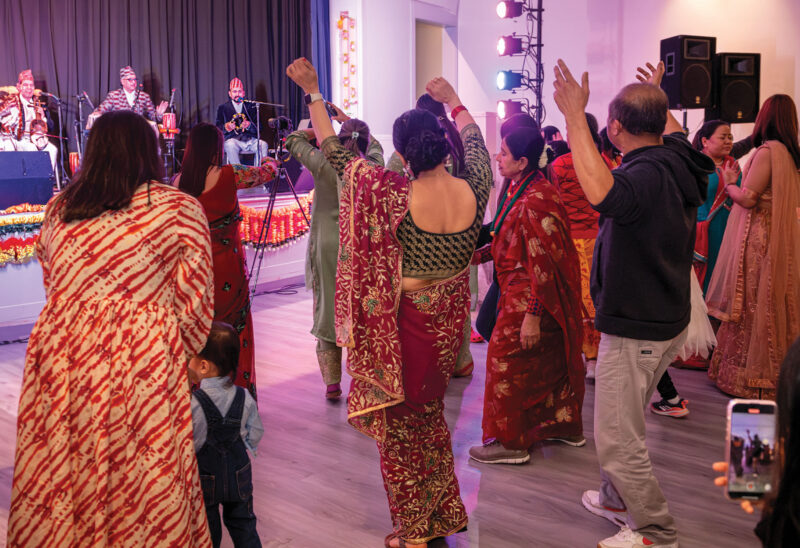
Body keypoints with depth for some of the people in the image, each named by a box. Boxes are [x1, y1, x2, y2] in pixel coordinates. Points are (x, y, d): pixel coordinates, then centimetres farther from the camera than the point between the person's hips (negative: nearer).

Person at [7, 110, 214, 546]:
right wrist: (179, 358, 13)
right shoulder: (179, 209, -4)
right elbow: (193, 302, -2)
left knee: (59, 488, 16)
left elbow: (51, 286, 17)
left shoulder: (57, 209, 9)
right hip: (140, 374, -4)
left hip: (59, 362, 4)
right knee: (141, 486, 9)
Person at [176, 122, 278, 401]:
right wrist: (269, 160, 25)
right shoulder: (228, 176, -12)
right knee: (234, 329, 6)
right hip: (227, 265, -5)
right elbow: (270, 172, 1)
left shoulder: (180, 180, 1)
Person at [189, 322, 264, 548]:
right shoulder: (244, 398, -11)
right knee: (243, 523, 21)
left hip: (205, 480, -3)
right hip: (238, 477, 3)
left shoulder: (192, 404, -24)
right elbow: (255, 435, -1)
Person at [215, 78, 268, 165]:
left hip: (250, 140, 2)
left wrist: (249, 125, -13)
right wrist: (226, 127, -17)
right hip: (232, 139, -2)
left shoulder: (251, 106, 18)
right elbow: (218, 129, 6)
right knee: (230, 145, -35)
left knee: (263, 145, -27)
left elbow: (258, 128, 9)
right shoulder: (222, 108, 14)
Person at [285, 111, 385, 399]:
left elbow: (293, 139, 7)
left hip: (327, 246, -1)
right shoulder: (373, 167, -3)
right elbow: (374, 145, 21)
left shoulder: (324, 164, -10)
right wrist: (348, 120, 28)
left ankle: (332, 383, 11)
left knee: (327, 308, 6)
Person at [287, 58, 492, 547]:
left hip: (406, 321, -5)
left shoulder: (395, 196, -22)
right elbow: (474, 141, 13)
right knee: (430, 414, 24)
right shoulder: (474, 190, -10)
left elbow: (336, 153, -10)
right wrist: (453, 100, 29)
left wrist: (314, 92, 2)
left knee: (401, 422, 12)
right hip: (452, 319, 6)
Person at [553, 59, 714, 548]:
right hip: (667, 320, 10)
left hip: (635, 331, -10)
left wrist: (575, 115, -43)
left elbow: (601, 192, -51)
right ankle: (618, 500, 43)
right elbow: (674, 131, 27)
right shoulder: (677, 162, 2)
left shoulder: (646, 175, -28)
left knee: (617, 440, 2)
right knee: (622, 425, 25)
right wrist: (656, 96, 43)